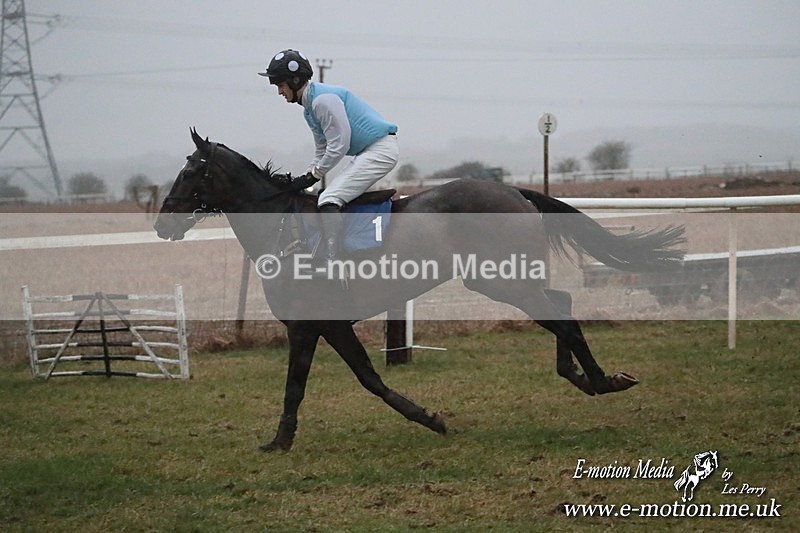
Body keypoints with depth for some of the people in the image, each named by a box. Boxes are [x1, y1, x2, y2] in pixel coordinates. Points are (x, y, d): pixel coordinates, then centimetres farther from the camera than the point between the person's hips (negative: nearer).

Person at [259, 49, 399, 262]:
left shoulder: (323, 100, -17)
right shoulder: (308, 107, 16)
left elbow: (339, 146, -19)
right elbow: (322, 151, 22)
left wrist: (314, 175, -10)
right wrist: (305, 178, 10)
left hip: (382, 149, -11)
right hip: (365, 153, 11)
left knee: (328, 201, -21)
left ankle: (332, 259, -30)